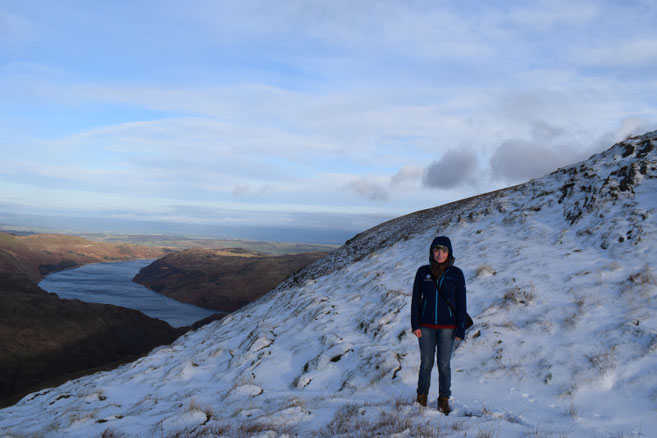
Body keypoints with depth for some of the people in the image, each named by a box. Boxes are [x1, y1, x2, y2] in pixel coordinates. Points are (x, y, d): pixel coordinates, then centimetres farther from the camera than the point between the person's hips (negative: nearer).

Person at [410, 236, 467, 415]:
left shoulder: (456, 274, -6)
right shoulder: (423, 272, -2)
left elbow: (461, 302, -3)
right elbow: (416, 298, 1)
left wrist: (461, 329, -6)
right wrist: (415, 325, -4)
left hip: (447, 326, -1)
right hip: (426, 326, 1)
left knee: (444, 365, 5)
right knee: (426, 363, 8)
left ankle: (444, 399, 22)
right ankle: (422, 396, 26)